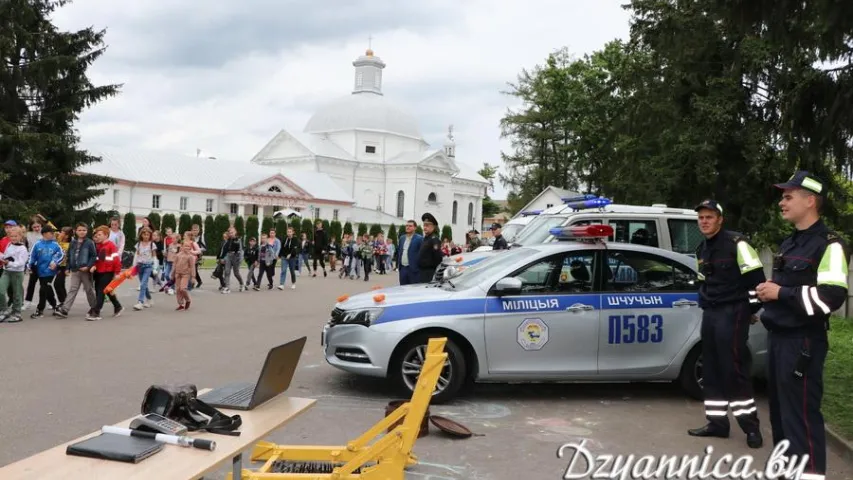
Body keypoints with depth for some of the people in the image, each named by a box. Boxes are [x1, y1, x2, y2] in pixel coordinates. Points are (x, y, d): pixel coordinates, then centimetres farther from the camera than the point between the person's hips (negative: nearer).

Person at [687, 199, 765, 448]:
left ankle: (751, 426, -4)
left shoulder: (736, 243, -11)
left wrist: (752, 309, -8)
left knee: (734, 369, -11)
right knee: (711, 371, 8)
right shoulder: (701, 249, 15)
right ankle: (717, 422, 15)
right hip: (710, 313, 9)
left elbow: (756, 278, -12)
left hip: (732, 312, -8)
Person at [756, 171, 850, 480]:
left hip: (803, 341, -9)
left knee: (802, 413, -9)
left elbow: (832, 296, -22)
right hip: (778, 337, 9)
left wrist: (780, 293, -18)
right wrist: (767, 291, 10)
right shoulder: (789, 244, 18)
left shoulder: (828, 245, -12)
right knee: (779, 407, 15)